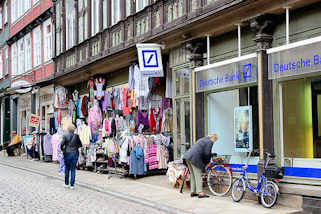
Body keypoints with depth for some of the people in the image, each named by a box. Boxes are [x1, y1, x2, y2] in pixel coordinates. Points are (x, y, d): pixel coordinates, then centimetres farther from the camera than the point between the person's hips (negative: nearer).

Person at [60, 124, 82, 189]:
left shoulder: (65, 135, -5)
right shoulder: (76, 136, -3)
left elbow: (62, 144, -12)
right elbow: (80, 145, 0)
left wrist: (62, 149, 7)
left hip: (67, 153, 0)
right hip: (75, 153, 0)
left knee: (67, 169, 14)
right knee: (73, 169, 4)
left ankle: (66, 183, 20)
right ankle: (72, 185, 2)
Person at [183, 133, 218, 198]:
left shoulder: (202, 139, 27)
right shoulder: (210, 142, -1)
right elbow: (207, 153, -9)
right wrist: (207, 162, 9)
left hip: (188, 156, 9)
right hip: (194, 157, -9)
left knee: (193, 175, 14)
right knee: (198, 175, -7)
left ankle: (193, 192, 17)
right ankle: (200, 193, -8)